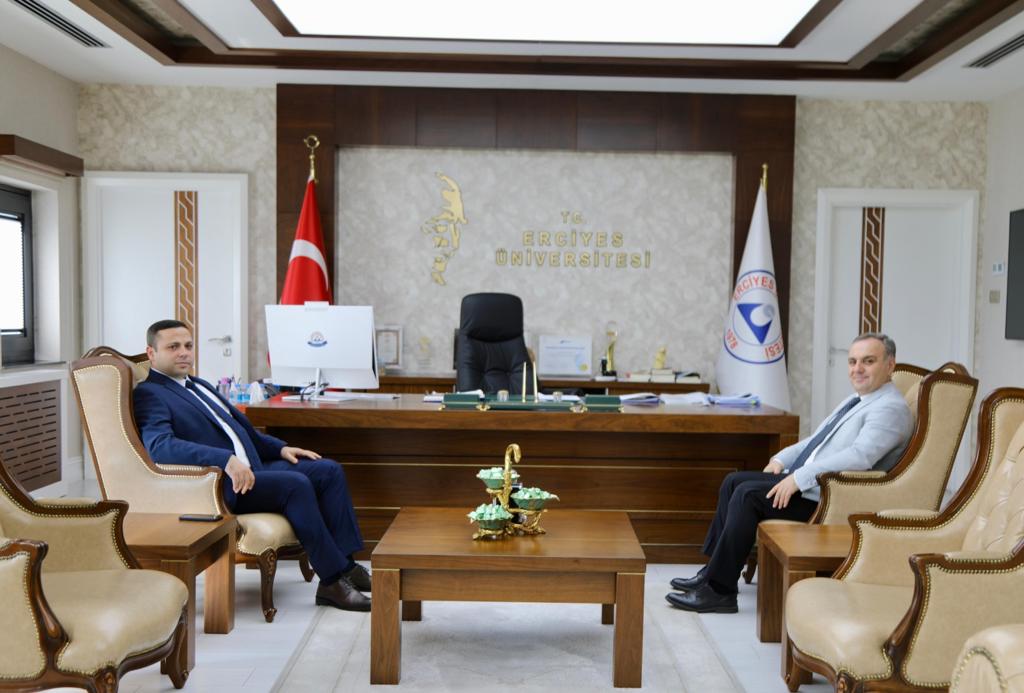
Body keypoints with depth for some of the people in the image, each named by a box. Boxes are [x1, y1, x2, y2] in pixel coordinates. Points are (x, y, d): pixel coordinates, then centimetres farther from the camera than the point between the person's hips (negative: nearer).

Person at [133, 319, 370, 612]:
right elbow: (160, 445, -24)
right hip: (217, 486, -9)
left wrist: (280, 448, 14)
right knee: (295, 484, -29)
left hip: (252, 468, 9)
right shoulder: (149, 395, -5)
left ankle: (345, 564, -7)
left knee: (328, 471, -6)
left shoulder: (201, 386, 24)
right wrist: (227, 460, -34)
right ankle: (332, 580, -20)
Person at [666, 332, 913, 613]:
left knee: (748, 494, -22)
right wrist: (782, 458, 10)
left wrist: (799, 478, -26)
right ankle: (715, 570, 3)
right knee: (734, 482, 0)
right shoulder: (855, 400, 20)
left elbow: (859, 456, -26)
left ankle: (720, 590, -15)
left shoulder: (891, 409, -12)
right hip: (800, 483, 10)